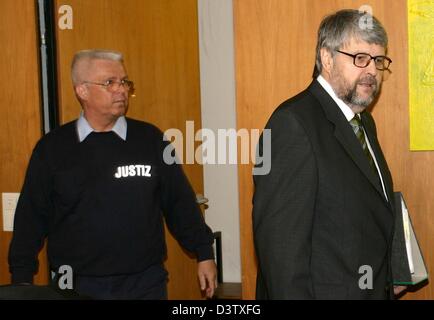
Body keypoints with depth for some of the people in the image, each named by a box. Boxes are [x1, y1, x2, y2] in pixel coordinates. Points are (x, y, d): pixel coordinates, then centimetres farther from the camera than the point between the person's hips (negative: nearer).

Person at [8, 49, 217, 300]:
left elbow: (180, 202, 4)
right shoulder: (52, 147, 0)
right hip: (76, 287, 0)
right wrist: (22, 280, 5)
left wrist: (204, 253, 5)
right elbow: (31, 217, 5)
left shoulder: (150, 139, 0)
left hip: (145, 282, 0)